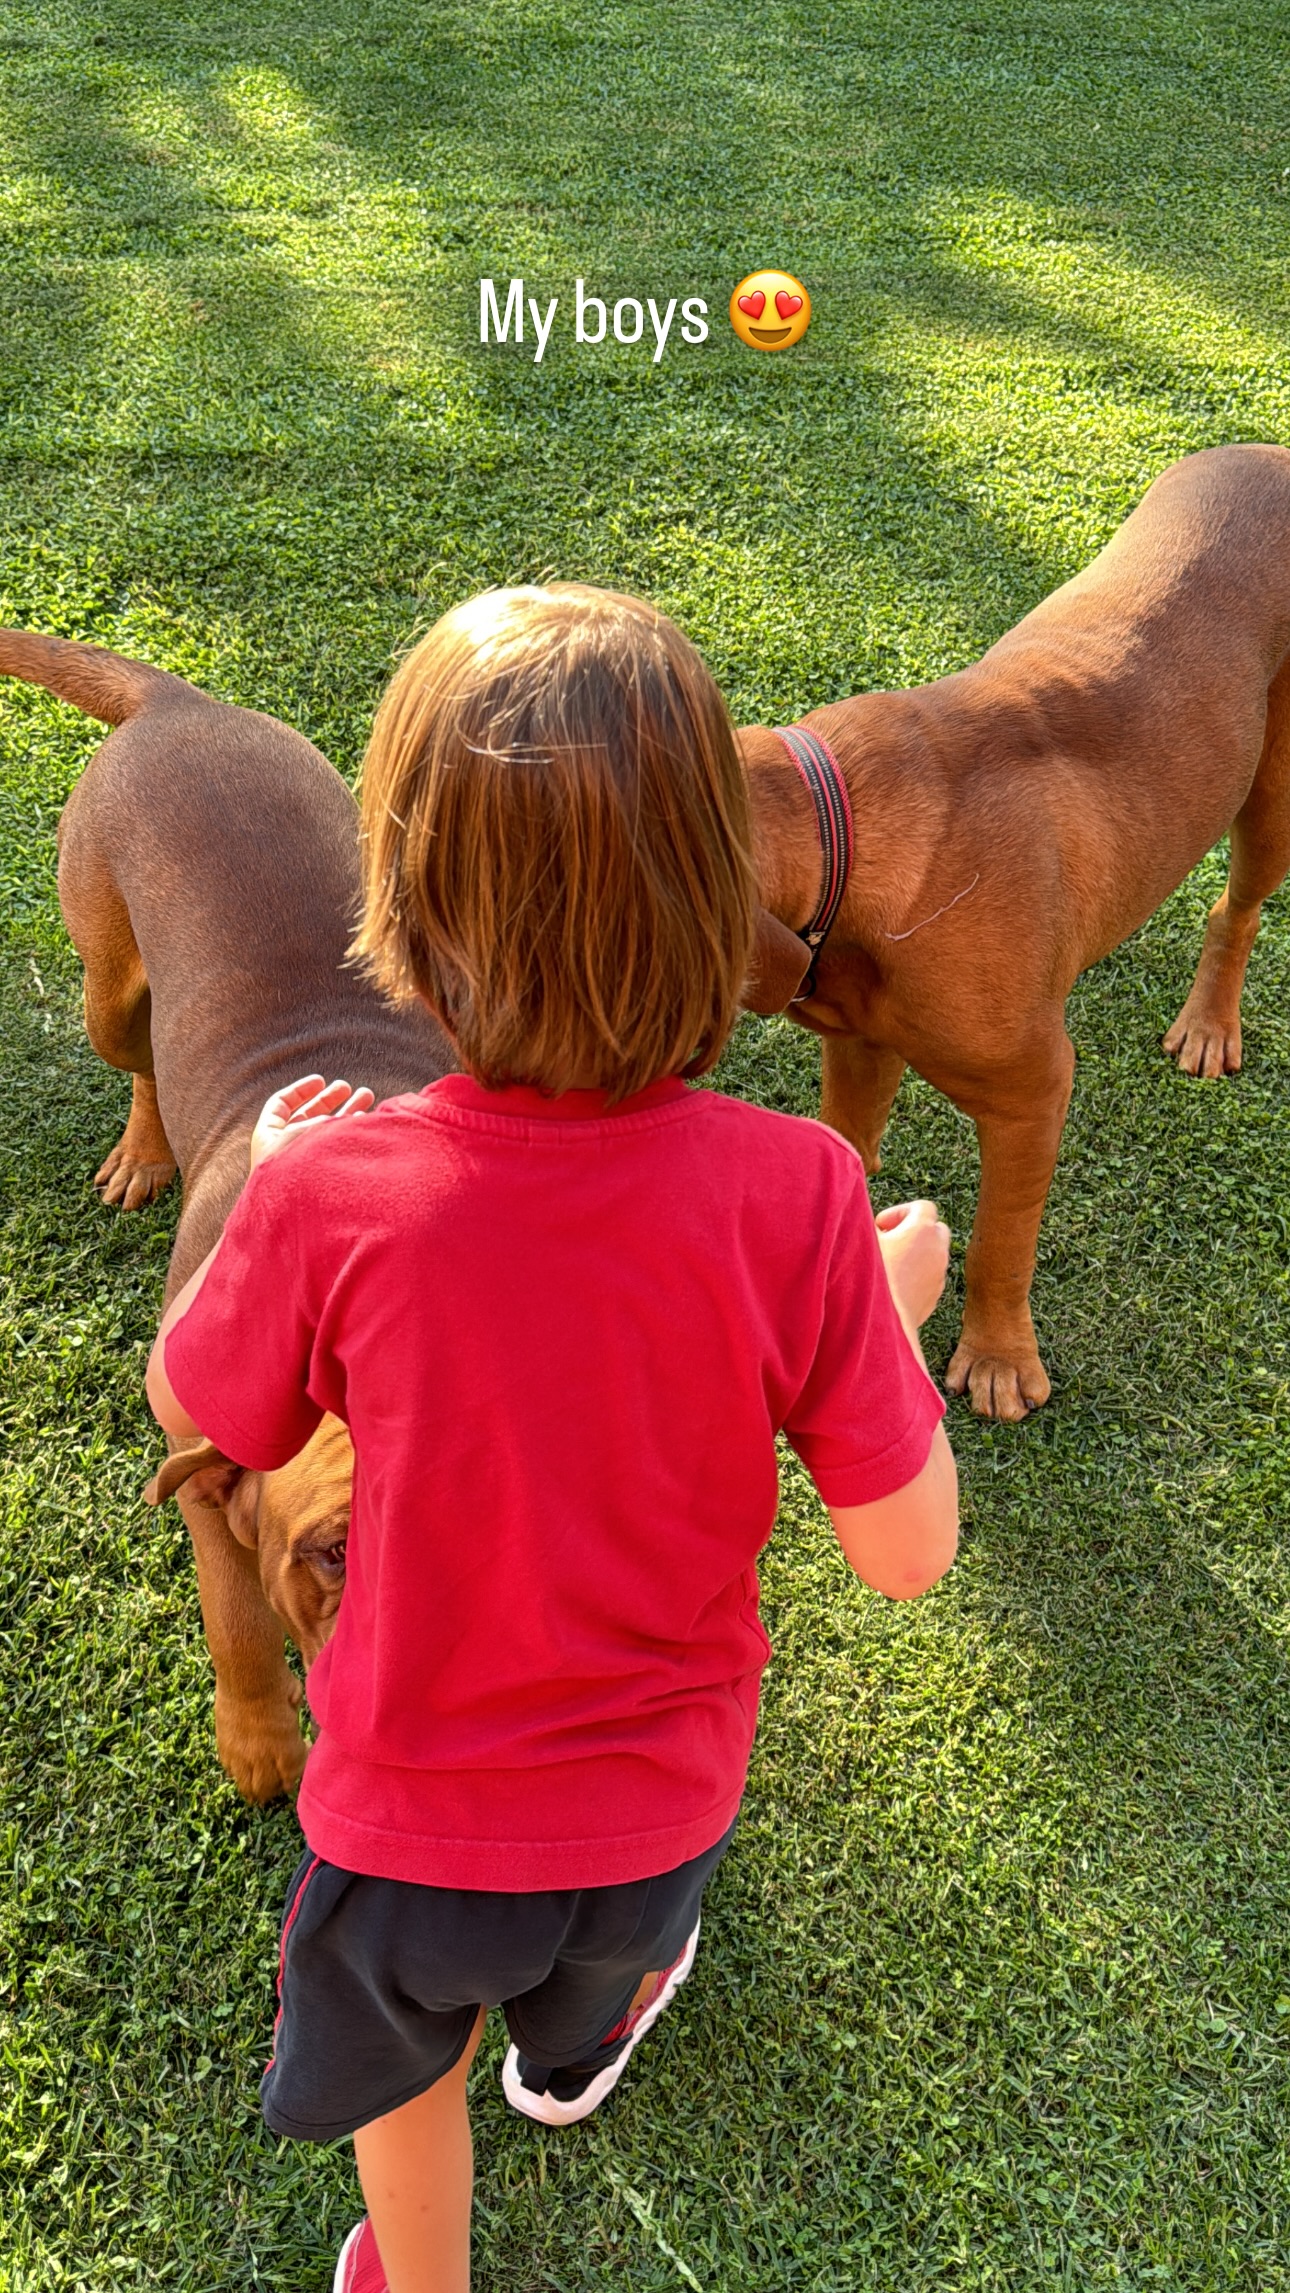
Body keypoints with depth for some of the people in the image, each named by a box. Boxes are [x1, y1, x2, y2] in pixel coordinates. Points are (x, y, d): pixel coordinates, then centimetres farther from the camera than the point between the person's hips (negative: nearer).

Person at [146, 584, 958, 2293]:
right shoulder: (791, 1194, -29)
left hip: (413, 1810, -2)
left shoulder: (331, 1199, -31)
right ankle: (576, 2049, 72)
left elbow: (188, 1405, -9)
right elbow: (909, 1553, -19)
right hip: (664, 1797, 3)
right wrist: (896, 1302, -3)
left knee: (405, 2066, 32)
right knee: (598, 1951, 40)